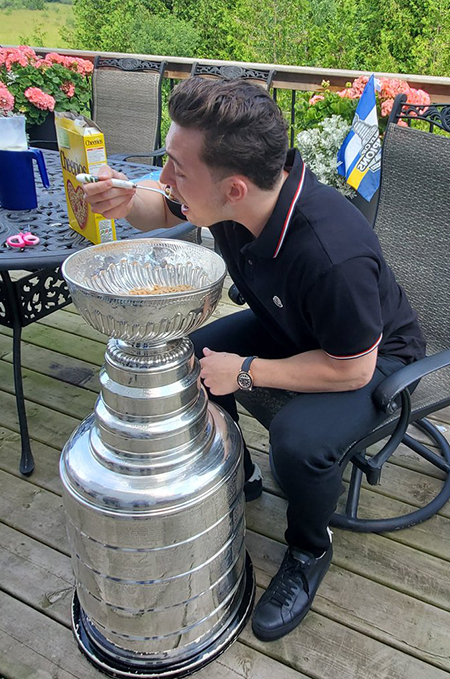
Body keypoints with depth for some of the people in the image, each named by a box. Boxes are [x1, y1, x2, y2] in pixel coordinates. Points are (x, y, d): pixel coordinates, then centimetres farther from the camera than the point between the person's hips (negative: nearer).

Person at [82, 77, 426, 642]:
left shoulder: (333, 253, -41)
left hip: (373, 353, -7)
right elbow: (163, 210, 3)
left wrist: (244, 372, -24)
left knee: (298, 439, -32)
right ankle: (237, 474, 20)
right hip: (285, 324, 7)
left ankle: (309, 551, 4)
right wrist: (127, 203, -21)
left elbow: (351, 368, -28)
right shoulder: (230, 194, -19)